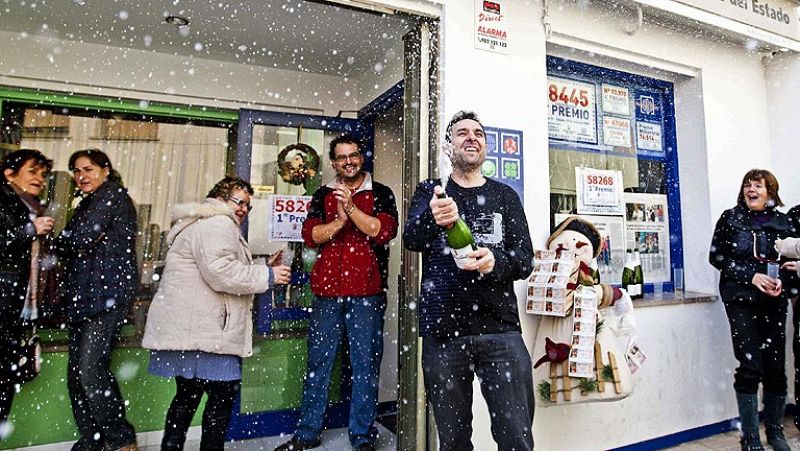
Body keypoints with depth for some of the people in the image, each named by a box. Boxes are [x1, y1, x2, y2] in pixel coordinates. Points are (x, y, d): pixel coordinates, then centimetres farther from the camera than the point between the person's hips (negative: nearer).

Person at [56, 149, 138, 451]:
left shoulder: (112, 195, -3)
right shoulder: (90, 203, 25)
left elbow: (81, 239, -13)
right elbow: (72, 249, 19)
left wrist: (58, 242, 6)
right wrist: (68, 244, -2)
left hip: (107, 293, -9)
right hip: (83, 296, 10)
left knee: (89, 368, -13)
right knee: (76, 371, 8)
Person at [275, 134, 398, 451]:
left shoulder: (380, 194, 6)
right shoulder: (323, 195, 13)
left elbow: (384, 232, -9)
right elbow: (310, 235, 1)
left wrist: (351, 208, -17)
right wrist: (339, 220, -13)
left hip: (367, 293, -2)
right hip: (327, 290, 3)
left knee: (365, 365, 4)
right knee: (318, 362, 10)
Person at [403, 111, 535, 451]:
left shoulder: (505, 196, 11)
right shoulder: (429, 191, 9)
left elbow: (525, 259, 4)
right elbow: (410, 239, -9)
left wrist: (496, 263, -19)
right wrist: (432, 219, -32)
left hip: (499, 328, 1)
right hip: (442, 331, 0)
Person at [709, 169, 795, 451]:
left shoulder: (781, 221, 8)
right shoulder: (730, 218, 2)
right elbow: (716, 256, -2)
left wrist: (782, 280, -8)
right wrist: (751, 276, -13)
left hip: (774, 301, 3)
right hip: (740, 299, -2)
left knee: (776, 366, 6)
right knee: (750, 366, -5)